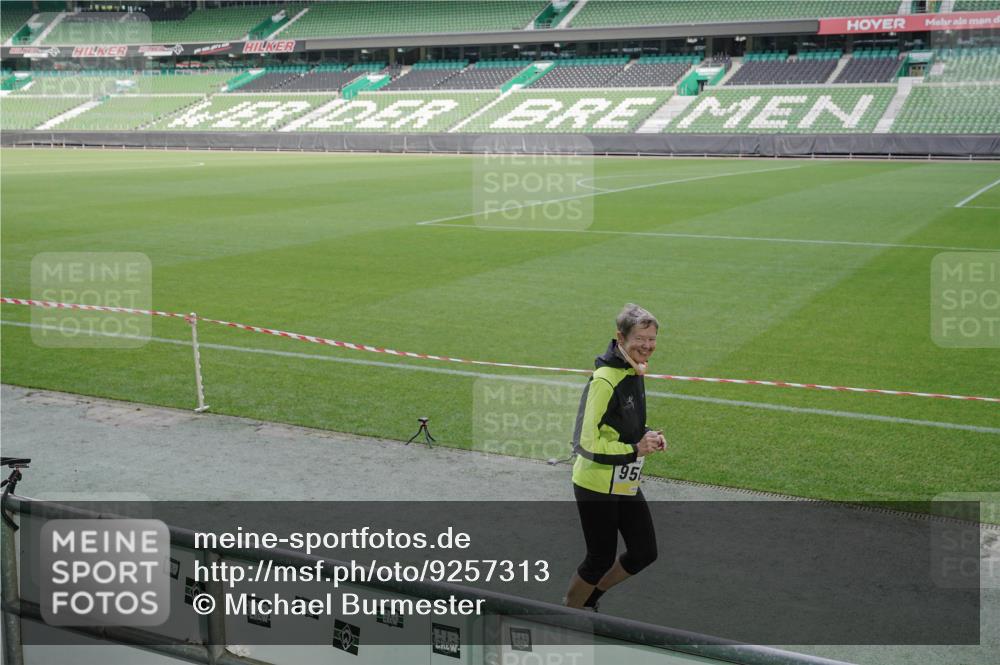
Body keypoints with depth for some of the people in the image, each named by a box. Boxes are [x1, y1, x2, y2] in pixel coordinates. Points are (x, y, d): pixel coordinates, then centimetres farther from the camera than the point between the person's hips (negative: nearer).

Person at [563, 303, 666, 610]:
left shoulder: (634, 371, 5)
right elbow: (588, 443, -25)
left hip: (625, 484, 9)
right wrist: (635, 449, -19)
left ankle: (589, 598, 35)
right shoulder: (604, 380, -24)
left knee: (644, 553, 14)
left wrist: (647, 435, 1)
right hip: (597, 487, -9)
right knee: (601, 560, 5)